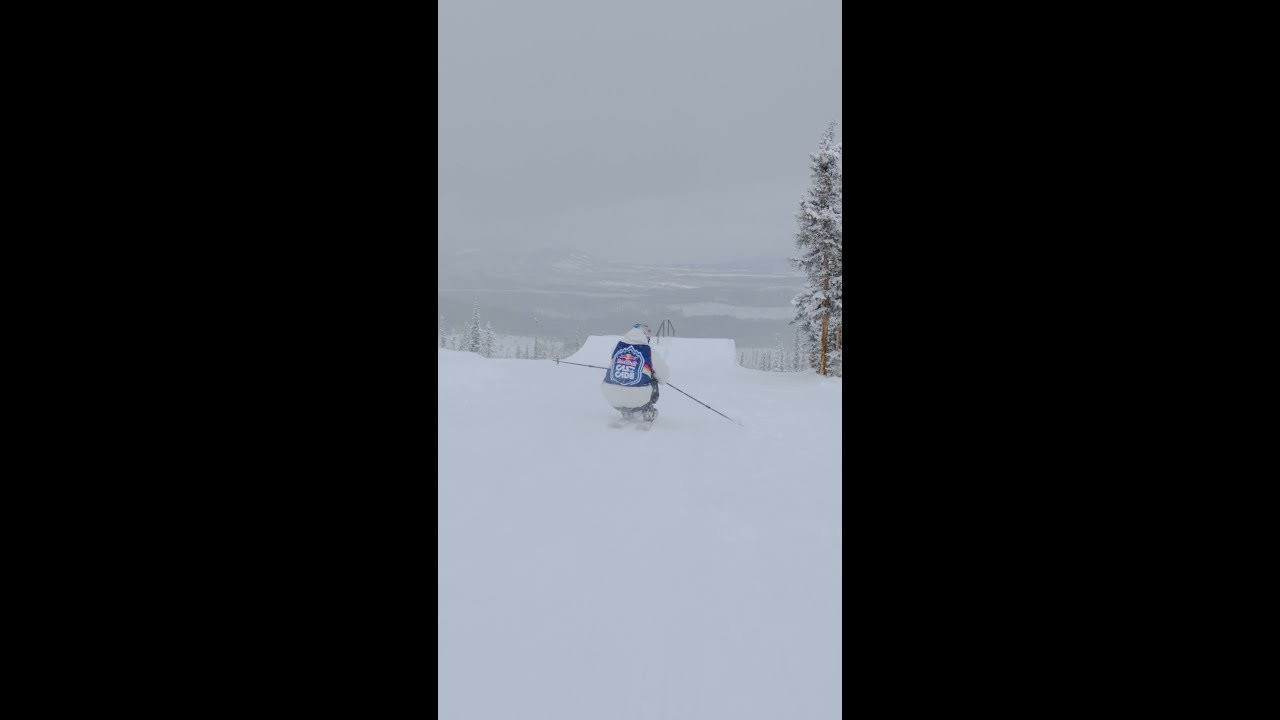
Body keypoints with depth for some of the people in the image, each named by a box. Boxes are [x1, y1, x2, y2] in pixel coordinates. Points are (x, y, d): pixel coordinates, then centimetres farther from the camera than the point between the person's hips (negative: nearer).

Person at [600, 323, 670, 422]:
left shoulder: (617, 346, 6)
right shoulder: (649, 351, -1)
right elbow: (664, 375, 5)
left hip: (612, 396, 3)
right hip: (638, 398, -3)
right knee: (653, 381, 26)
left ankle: (626, 412, 31)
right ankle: (647, 411, 26)